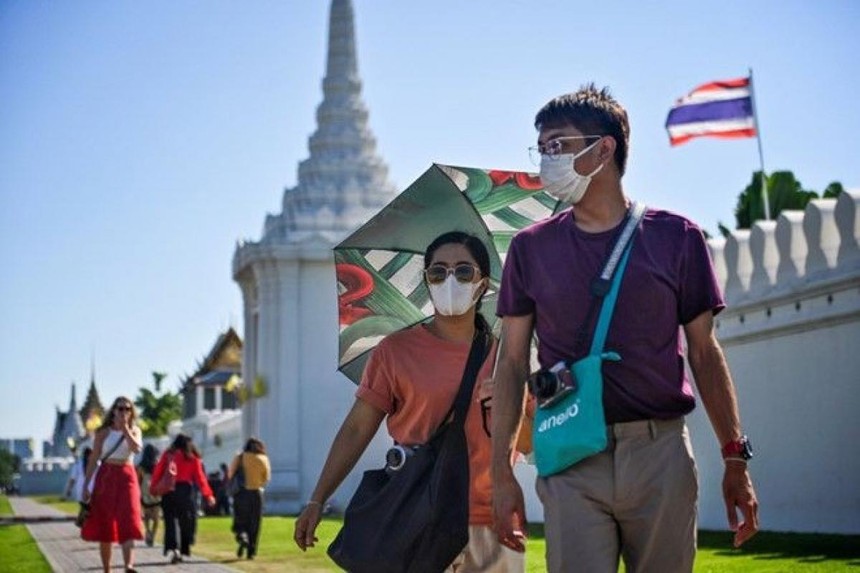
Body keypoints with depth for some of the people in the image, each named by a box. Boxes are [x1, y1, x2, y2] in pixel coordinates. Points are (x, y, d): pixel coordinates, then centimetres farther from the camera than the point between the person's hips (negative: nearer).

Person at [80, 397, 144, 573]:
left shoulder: (134, 430, 7)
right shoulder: (104, 432, 3)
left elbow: (136, 448, -14)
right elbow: (93, 459, 4)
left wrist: (125, 429, -14)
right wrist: (85, 486, 0)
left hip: (127, 477, 0)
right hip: (106, 477, 0)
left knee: (128, 521, -16)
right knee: (104, 524, 3)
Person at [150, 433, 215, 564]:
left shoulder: (167, 455, 6)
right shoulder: (193, 458, 5)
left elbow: (157, 472, 1)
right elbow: (200, 477, 2)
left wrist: (153, 489, 6)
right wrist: (208, 494, 3)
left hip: (168, 490, 0)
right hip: (185, 490, 0)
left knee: (170, 521, 0)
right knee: (186, 521, 11)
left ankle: (173, 548, -17)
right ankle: (183, 550, 11)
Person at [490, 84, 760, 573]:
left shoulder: (675, 237, 5)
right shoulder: (532, 248, 7)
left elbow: (704, 352, 8)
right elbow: (513, 363, 8)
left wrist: (735, 458, 3)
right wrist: (502, 472, 2)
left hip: (661, 454, 0)